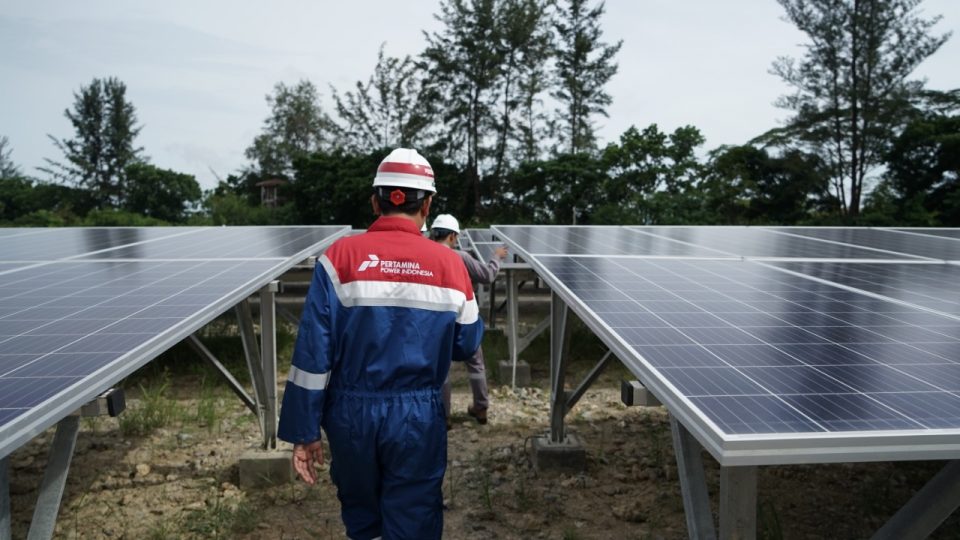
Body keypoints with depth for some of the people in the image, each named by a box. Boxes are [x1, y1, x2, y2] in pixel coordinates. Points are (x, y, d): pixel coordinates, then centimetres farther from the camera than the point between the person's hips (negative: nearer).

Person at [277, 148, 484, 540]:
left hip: (351, 413, 1)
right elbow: (467, 346, 4)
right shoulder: (450, 264, -7)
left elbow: (312, 352, -10)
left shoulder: (339, 256, -9)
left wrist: (303, 431, -2)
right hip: (418, 416, -1)